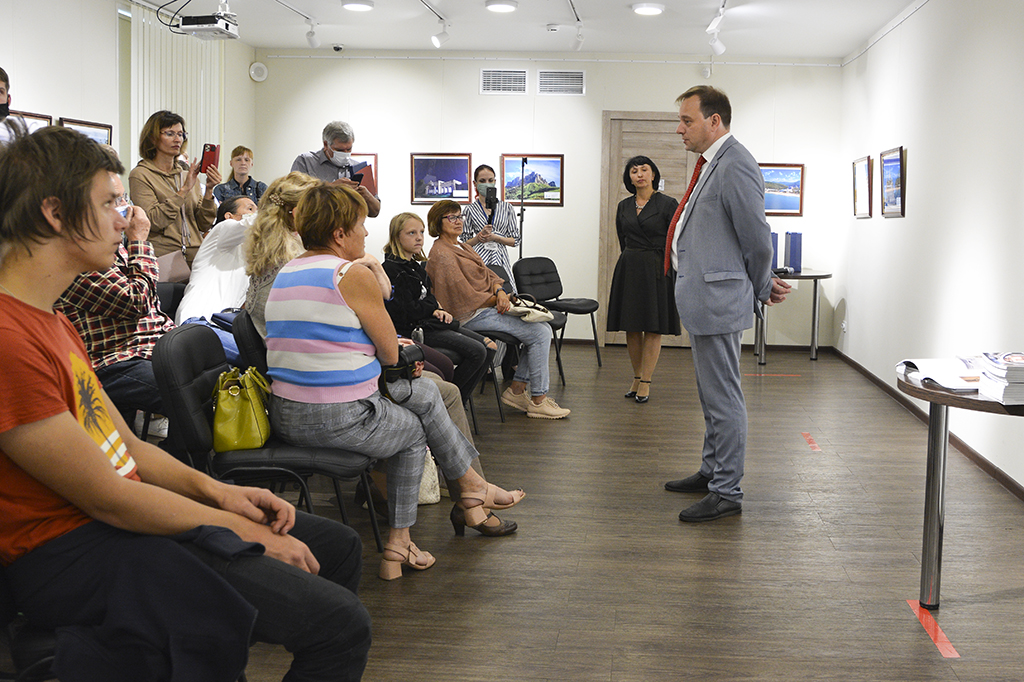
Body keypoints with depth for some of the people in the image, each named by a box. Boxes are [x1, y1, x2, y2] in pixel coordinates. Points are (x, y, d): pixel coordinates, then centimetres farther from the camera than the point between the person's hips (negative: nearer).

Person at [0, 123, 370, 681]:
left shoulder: (48, 320, 12)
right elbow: (109, 500, -21)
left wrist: (217, 490, -1)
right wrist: (247, 532, -12)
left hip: (123, 513, 11)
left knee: (339, 548, 14)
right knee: (340, 623, -18)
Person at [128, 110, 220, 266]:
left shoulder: (188, 173, 17)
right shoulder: (140, 175, 3)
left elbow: (204, 225, 11)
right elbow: (153, 221, -12)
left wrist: (209, 191, -2)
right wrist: (184, 190, -11)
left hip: (196, 256, 4)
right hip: (163, 257, -4)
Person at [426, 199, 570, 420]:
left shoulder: (461, 247, 19)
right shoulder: (441, 254, -12)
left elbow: (487, 274, 13)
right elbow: (466, 296, -17)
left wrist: (500, 291, -8)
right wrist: (497, 299, -9)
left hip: (487, 306, 10)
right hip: (472, 315, -10)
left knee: (543, 327, -2)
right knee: (539, 333, -15)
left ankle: (516, 389, 3)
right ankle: (538, 400, -7)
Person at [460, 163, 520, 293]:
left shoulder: (506, 207, 10)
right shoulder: (470, 210, 6)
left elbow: (515, 240, 7)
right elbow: (465, 243, 7)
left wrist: (494, 237, -7)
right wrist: (479, 236, -11)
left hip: (500, 260, 1)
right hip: (478, 260, -1)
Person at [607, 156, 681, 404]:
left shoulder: (668, 204, -3)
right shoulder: (624, 206, 9)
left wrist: (678, 278, -8)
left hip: (657, 269, -4)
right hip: (628, 269, 4)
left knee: (653, 328, -1)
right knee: (631, 327, 6)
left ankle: (645, 383, 4)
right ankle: (637, 378, 19)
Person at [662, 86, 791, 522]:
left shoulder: (735, 166, -18)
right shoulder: (711, 163, 15)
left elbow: (757, 240, -16)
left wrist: (762, 290, -2)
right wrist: (762, 284, 19)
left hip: (718, 301, -11)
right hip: (703, 301, 11)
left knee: (724, 398, -3)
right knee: (711, 395, 20)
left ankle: (727, 493, 6)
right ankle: (712, 472, 34)